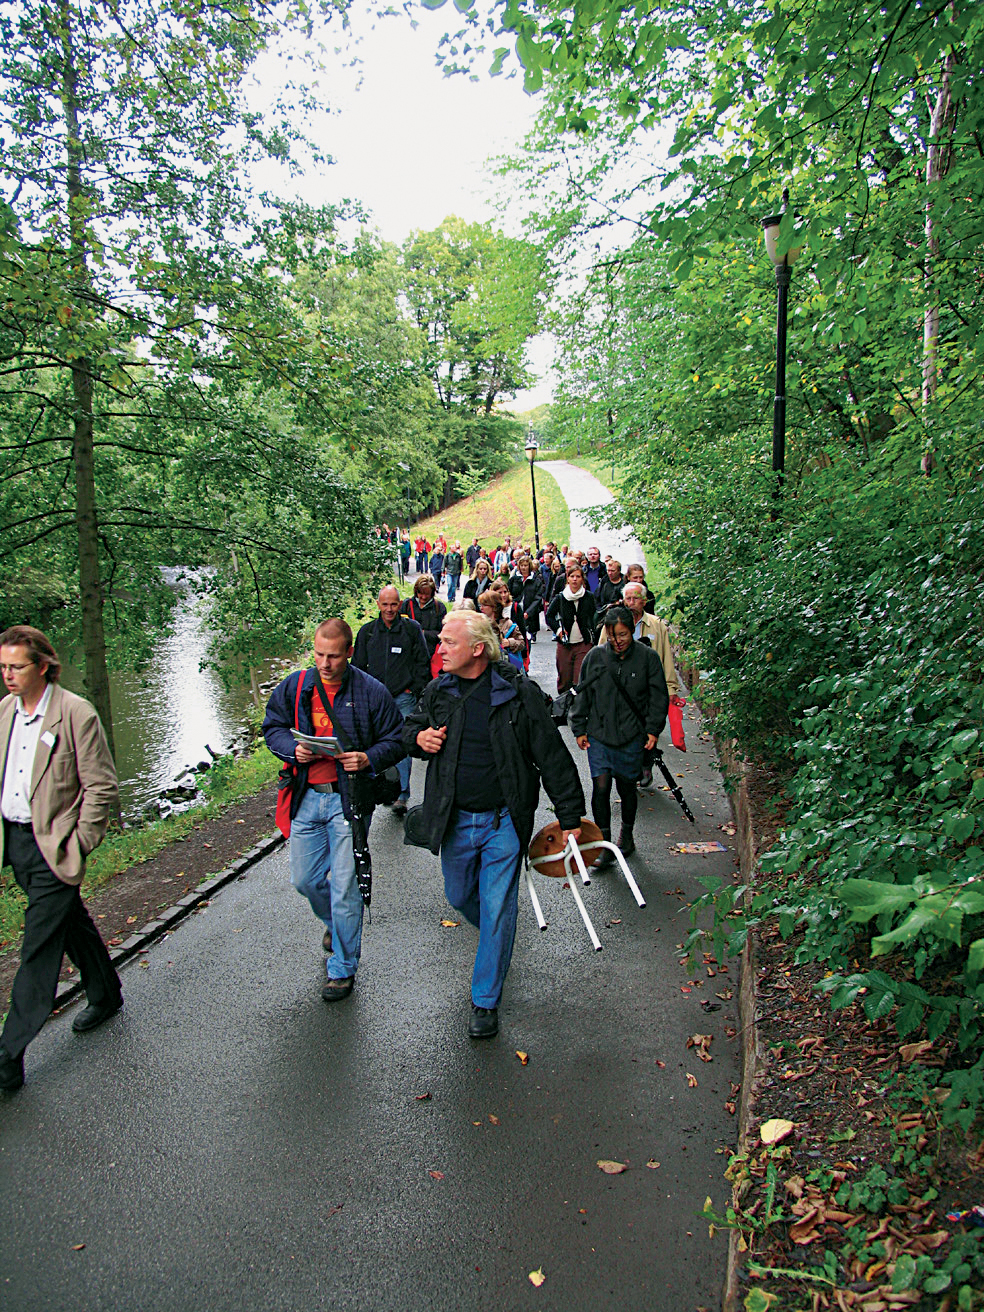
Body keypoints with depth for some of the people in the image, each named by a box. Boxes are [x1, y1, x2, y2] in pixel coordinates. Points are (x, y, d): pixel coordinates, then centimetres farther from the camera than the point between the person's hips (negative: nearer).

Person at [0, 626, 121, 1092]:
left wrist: (77, 845, -12)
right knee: (72, 923, 21)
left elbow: (102, 787, -12)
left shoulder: (76, 714, -15)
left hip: (53, 845, -7)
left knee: (39, 946, -3)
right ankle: (105, 996, 39)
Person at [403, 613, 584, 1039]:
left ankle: (485, 1001, 17)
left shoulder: (519, 692, -12)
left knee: (497, 911, 1)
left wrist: (570, 816, -5)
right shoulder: (438, 691, 0)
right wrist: (419, 738, -8)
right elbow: (411, 727, 18)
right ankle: (494, 936, 51)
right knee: (460, 897, 18)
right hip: (454, 822, 4)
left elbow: (552, 757, -7)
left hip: (503, 822, -4)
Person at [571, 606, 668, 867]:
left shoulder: (648, 657, -3)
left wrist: (653, 729, -2)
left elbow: (658, 697, 3)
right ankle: (604, 846, 3)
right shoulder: (595, 657, 1)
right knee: (600, 787, -6)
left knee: (627, 786, 11)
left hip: (632, 737, -1)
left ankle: (627, 835, 35)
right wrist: (579, 728, 6)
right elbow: (582, 695, 8)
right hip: (599, 735, 1)